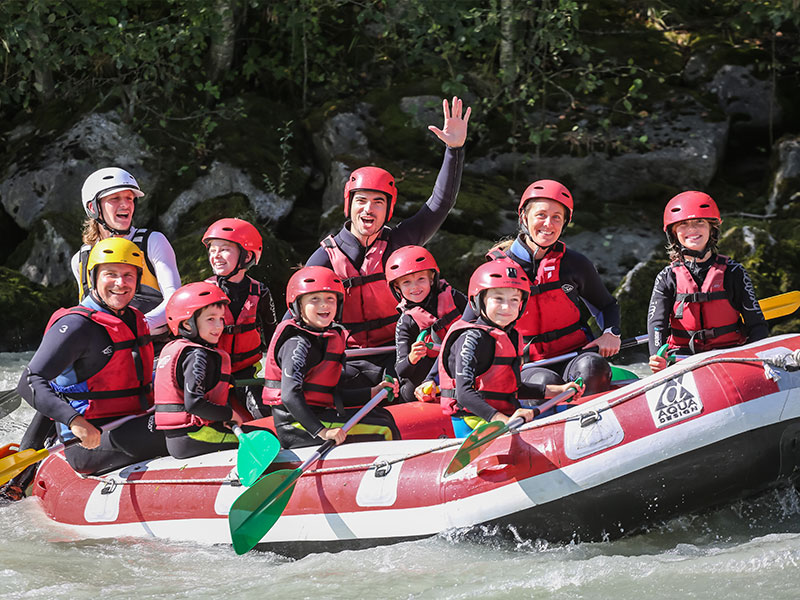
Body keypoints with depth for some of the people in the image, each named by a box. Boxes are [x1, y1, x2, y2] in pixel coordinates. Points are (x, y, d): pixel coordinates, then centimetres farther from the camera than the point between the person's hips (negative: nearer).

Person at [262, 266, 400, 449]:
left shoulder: (326, 337, 15)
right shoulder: (299, 342, -15)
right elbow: (290, 395, -27)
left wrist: (372, 393, 16)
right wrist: (321, 431, -34)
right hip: (297, 426, -11)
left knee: (381, 415, 23)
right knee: (384, 431, -13)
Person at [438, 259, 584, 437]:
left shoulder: (509, 336, 15)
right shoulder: (474, 338, -13)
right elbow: (464, 394, -23)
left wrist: (556, 390, 24)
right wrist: (505, 421, -35)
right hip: (474, 424, -10)